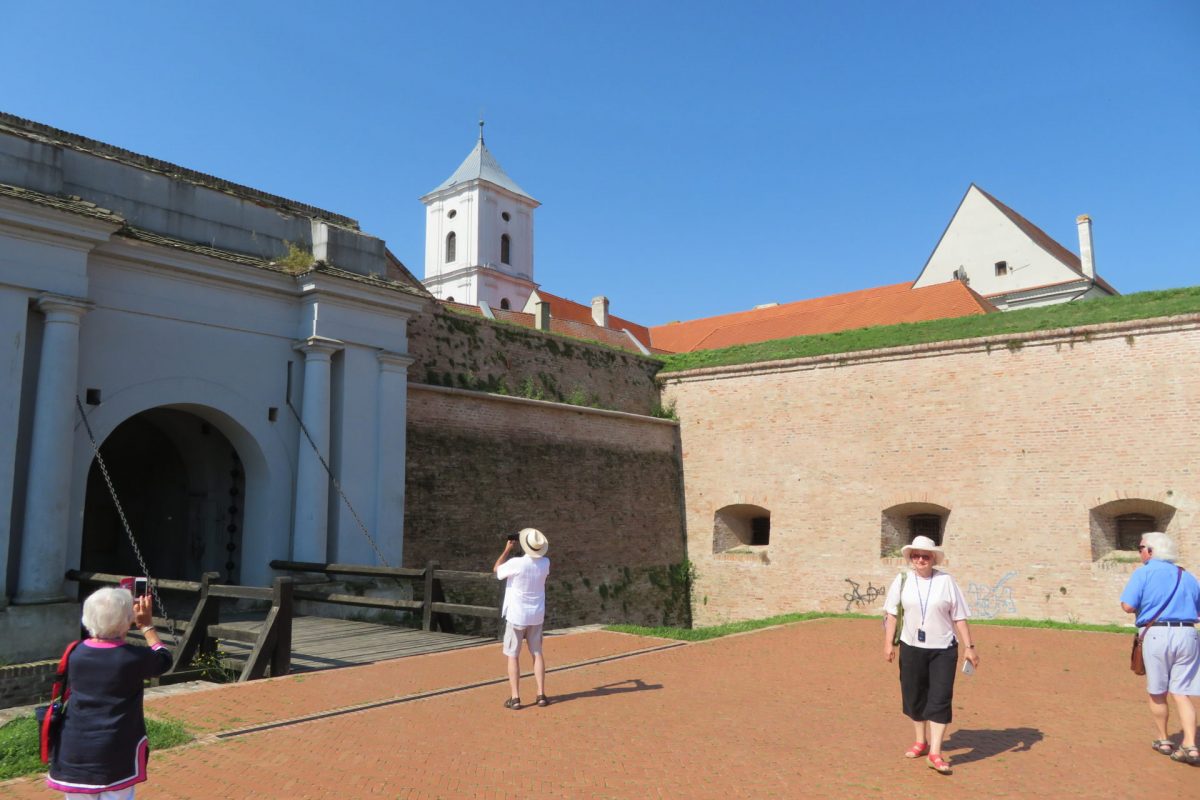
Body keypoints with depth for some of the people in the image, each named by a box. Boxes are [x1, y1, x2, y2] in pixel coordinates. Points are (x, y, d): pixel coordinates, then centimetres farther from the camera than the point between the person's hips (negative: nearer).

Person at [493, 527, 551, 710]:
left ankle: (515, 698, 1)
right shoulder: (545, 563, -6)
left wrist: (508, 549, 3)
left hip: (516, 615, -4)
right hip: (537, 616, 4)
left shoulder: (516, 564, -20)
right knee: (537, 654, 12)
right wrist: (534, 547, 12)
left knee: (513, 656, 4)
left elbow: (496, 569, 0)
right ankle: (541, 694, 9)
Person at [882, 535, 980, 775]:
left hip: (943, 650, -2)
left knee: (940, 699, -6)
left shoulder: (946, 581, -2)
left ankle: (935, 753, -2)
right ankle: (921, 741, 30)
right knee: (914, 697, 10)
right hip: (911, 648, 2)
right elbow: (891, 613, 1)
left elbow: (959, 617, 0)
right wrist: (888, 643, -7)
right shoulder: (902, 580, 1)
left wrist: (970, 647, -3)